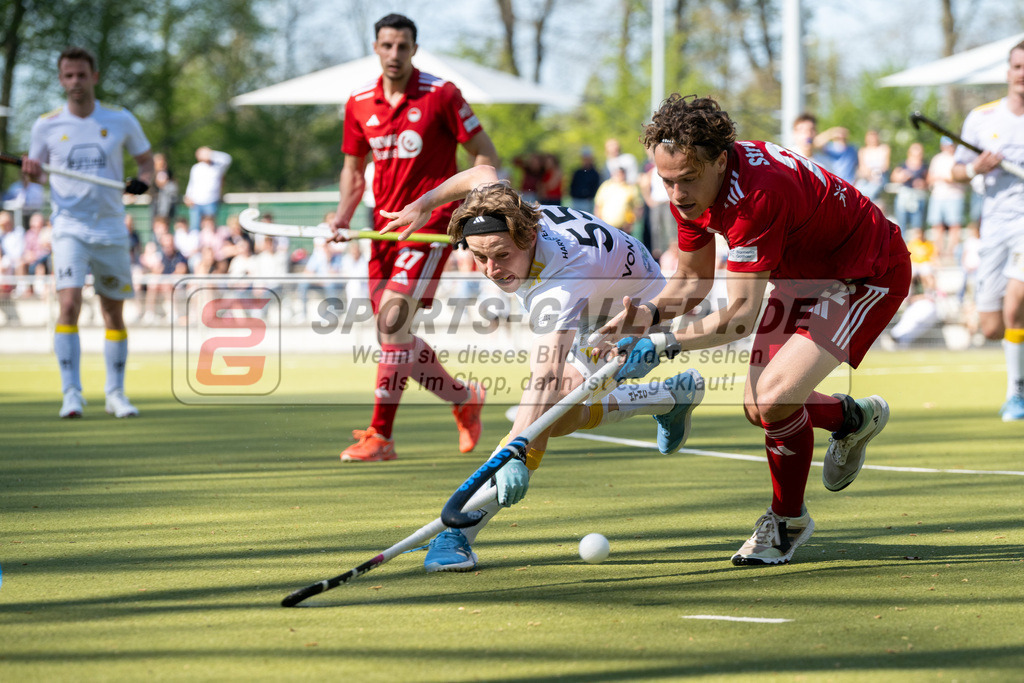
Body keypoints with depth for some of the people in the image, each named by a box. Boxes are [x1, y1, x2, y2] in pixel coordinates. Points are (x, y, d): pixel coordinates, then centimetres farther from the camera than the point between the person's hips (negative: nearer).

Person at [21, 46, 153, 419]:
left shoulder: (121, 120, 2)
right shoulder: (47, 125, 1)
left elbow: (146, 159, 12)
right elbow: (35, 172, 11)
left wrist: (142, 180, -10)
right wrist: (30, 171, -13)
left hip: (111, 230, 2)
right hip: (69, 228, -2)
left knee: (114, 313, 8)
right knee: (69, 304, -19)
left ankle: (116, 393, 21)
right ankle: (71, 394, -17)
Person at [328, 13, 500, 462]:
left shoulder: (441, 95, -7)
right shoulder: (359, 105, 8)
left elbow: (485, 155, -4)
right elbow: (353, 169, 19)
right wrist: (344, 215, 3)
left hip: (430, 223, -6)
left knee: (392, 318, -22)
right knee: (392, 337, 6)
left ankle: (380, 436, -18)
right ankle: (465, 399, 30)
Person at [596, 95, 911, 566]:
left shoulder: (756, 194, -38)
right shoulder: (689, 190, -12)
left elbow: (743, 313, -37)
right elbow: (692, 280, 3)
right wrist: (649, 314, -17)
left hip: (869, 273, -9)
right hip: (803, 275, 9)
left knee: (774, 398, -22)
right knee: (758, 407, 4)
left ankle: (787, 521, 3)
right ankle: (854, 418, 35)